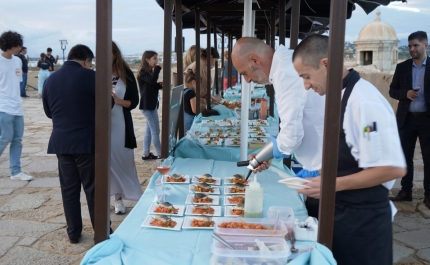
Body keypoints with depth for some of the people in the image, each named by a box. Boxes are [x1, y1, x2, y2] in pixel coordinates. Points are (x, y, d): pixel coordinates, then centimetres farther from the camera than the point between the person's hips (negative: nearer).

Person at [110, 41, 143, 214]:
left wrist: (119, 101, -17)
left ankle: (119, 198, 13)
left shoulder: (126, 74, -1)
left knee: (121, 160, 2)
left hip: (120, 125, 0)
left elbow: (134, 101, 1)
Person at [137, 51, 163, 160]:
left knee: (149, 130, 13)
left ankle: (146, 154, 20)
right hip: (147, 105, -10)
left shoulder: (149, 72, 15)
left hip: (151, 104, 10)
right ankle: (160, 154, 0)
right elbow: (152, 80, -31)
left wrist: (160, 85, 0)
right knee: (155, 131, -6)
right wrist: (158, 68, -20)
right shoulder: (143, 72, -13)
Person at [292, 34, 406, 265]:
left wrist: (334, 184, -22)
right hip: (340, 210, 8)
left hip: (363, 218, -8)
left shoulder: (364, 101, -23)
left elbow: (393, 168, -25)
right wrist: (321, 175, 5)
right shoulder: (340, 97, 6)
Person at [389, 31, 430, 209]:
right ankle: (406, 191, 20)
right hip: (407, 119, 3)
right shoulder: (402, 67, 6)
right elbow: (392, 91, 7)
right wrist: (405, 93, -13)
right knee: (405, 156, 8)